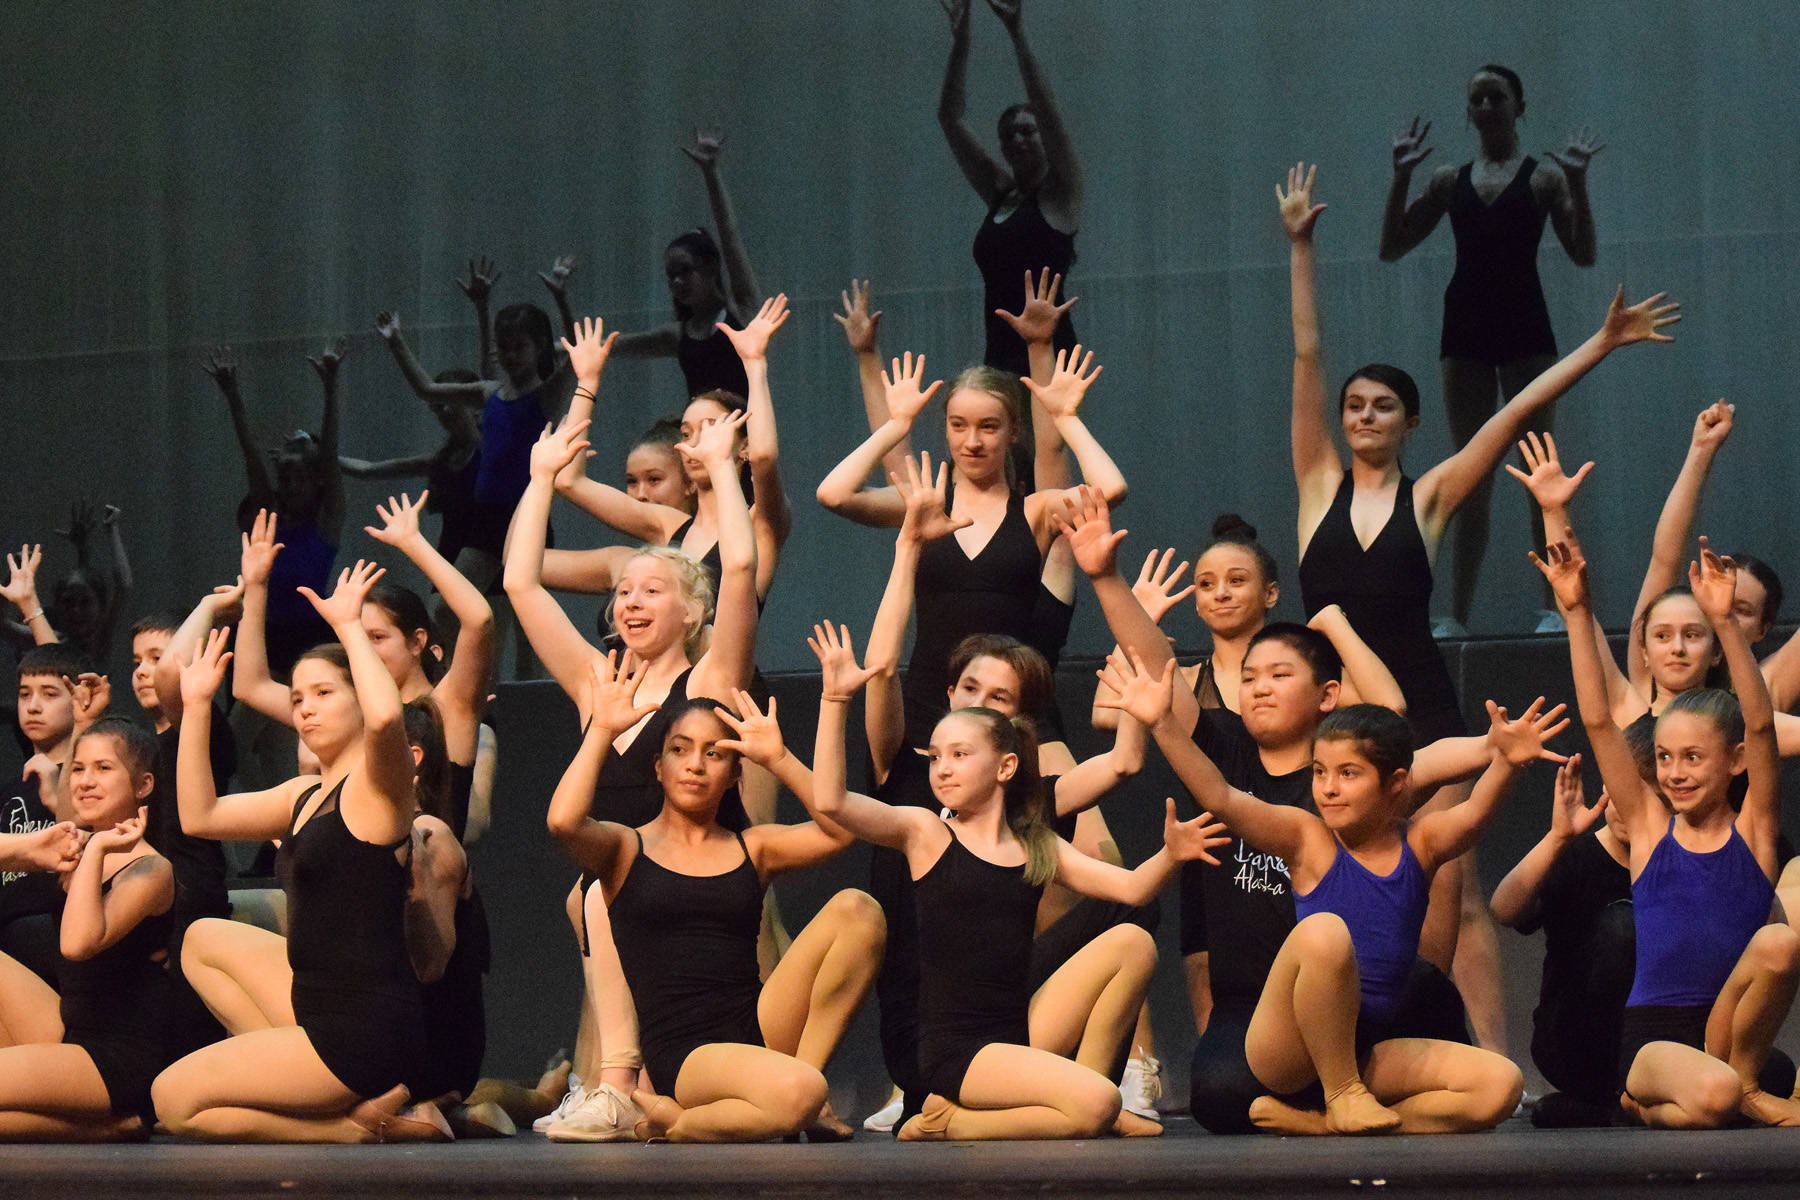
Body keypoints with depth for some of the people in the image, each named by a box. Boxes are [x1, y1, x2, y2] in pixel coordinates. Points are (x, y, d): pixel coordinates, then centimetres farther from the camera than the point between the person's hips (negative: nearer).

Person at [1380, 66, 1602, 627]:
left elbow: (1583, 254, -6)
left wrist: (1576, 181, -16)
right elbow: (1391, 248, 9)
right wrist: (1402, 177, 0)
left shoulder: (1544, 177, 3)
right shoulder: (1448, 181, 12)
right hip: (1466, 327, 3)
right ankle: (1457, 613, 5)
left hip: (1525, 327, -3)